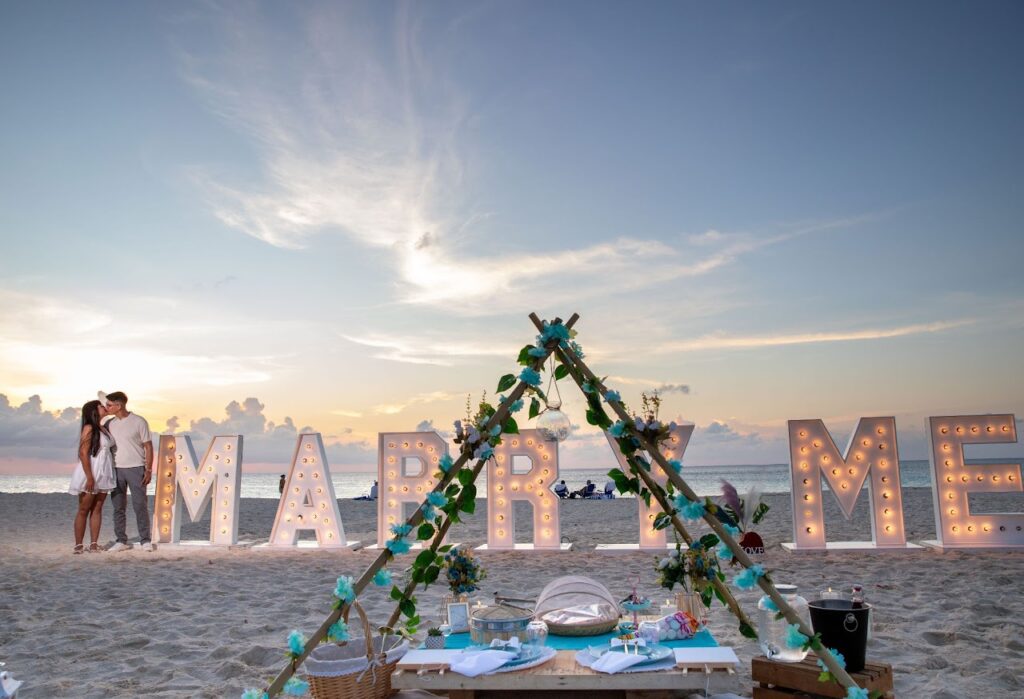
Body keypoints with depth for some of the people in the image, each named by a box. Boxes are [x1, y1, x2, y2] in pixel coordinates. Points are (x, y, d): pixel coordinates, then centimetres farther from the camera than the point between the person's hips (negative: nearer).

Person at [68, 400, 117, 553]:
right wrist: (89, 477, -22)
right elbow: (83, 453, -17)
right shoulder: (89, 428, -11)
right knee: (84, 509, 1)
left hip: (103, 475, 7)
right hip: (90, 474, -7)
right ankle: (78, 545, 7)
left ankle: (94, 544, 8)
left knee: (97, 509, 6)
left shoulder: (103, 428, 12)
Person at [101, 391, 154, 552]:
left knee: (140, 505, -3)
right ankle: (121, 541, 14)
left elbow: (148, 447, -3)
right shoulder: (110, 424, 8)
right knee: (118, 507, 6)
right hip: (116, 469, 4)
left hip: (136, 468, -4)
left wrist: (149, 470, -9)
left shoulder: (139, 422, -4)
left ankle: (145, 540, 4)